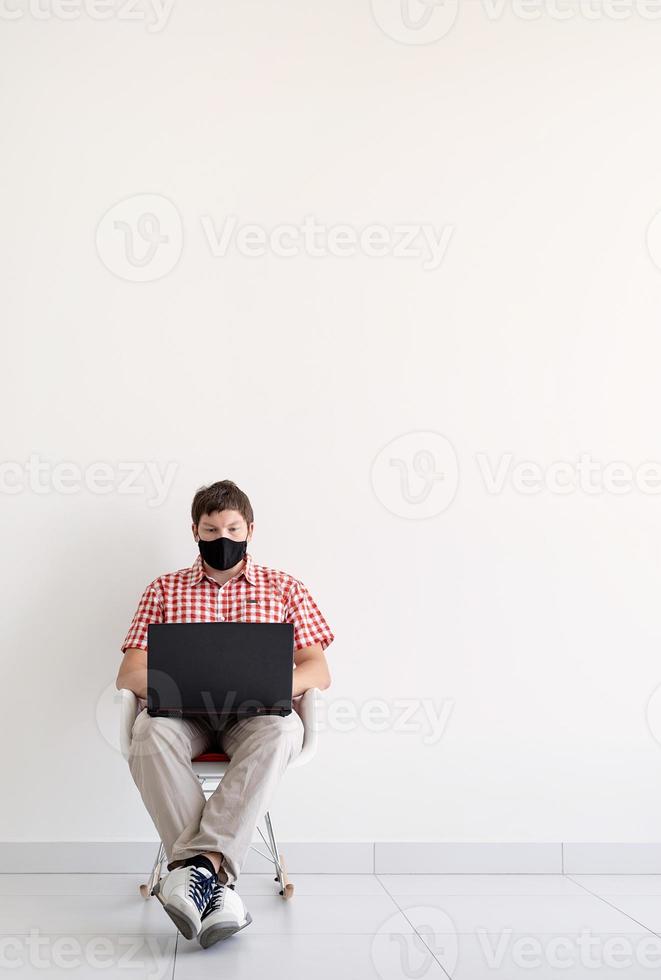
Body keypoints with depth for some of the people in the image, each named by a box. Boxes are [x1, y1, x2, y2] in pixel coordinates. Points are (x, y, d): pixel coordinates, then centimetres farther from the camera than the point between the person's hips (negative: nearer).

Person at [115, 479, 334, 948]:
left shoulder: (284, 588, 16)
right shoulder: (165, 590, 19)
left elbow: (319, 671, 9)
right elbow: (129, 673, 11)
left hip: (255, 713, -1)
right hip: (181, 712, 1)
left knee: (281, 728, -38)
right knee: (150, 732, -36)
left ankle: (201, 865, -46)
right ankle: (218, 881, -43)